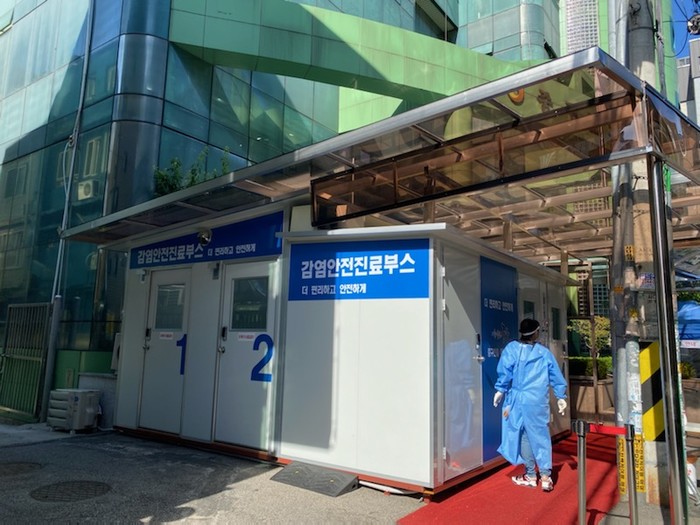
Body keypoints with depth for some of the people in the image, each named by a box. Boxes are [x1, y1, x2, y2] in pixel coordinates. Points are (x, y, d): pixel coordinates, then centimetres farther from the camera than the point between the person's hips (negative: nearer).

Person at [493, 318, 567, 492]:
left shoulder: (512, 348, -1)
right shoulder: (544, 352, 7)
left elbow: (505, 370, -8)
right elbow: (556, 375, 9)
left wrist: (501, 389, 2)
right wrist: (561, 396, 17)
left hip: (519, 399, -2)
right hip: (539, 400, 2)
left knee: (524, 436, 7)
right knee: (541, 436, 8)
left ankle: (531, 475, 15)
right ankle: (546, 476, 6)